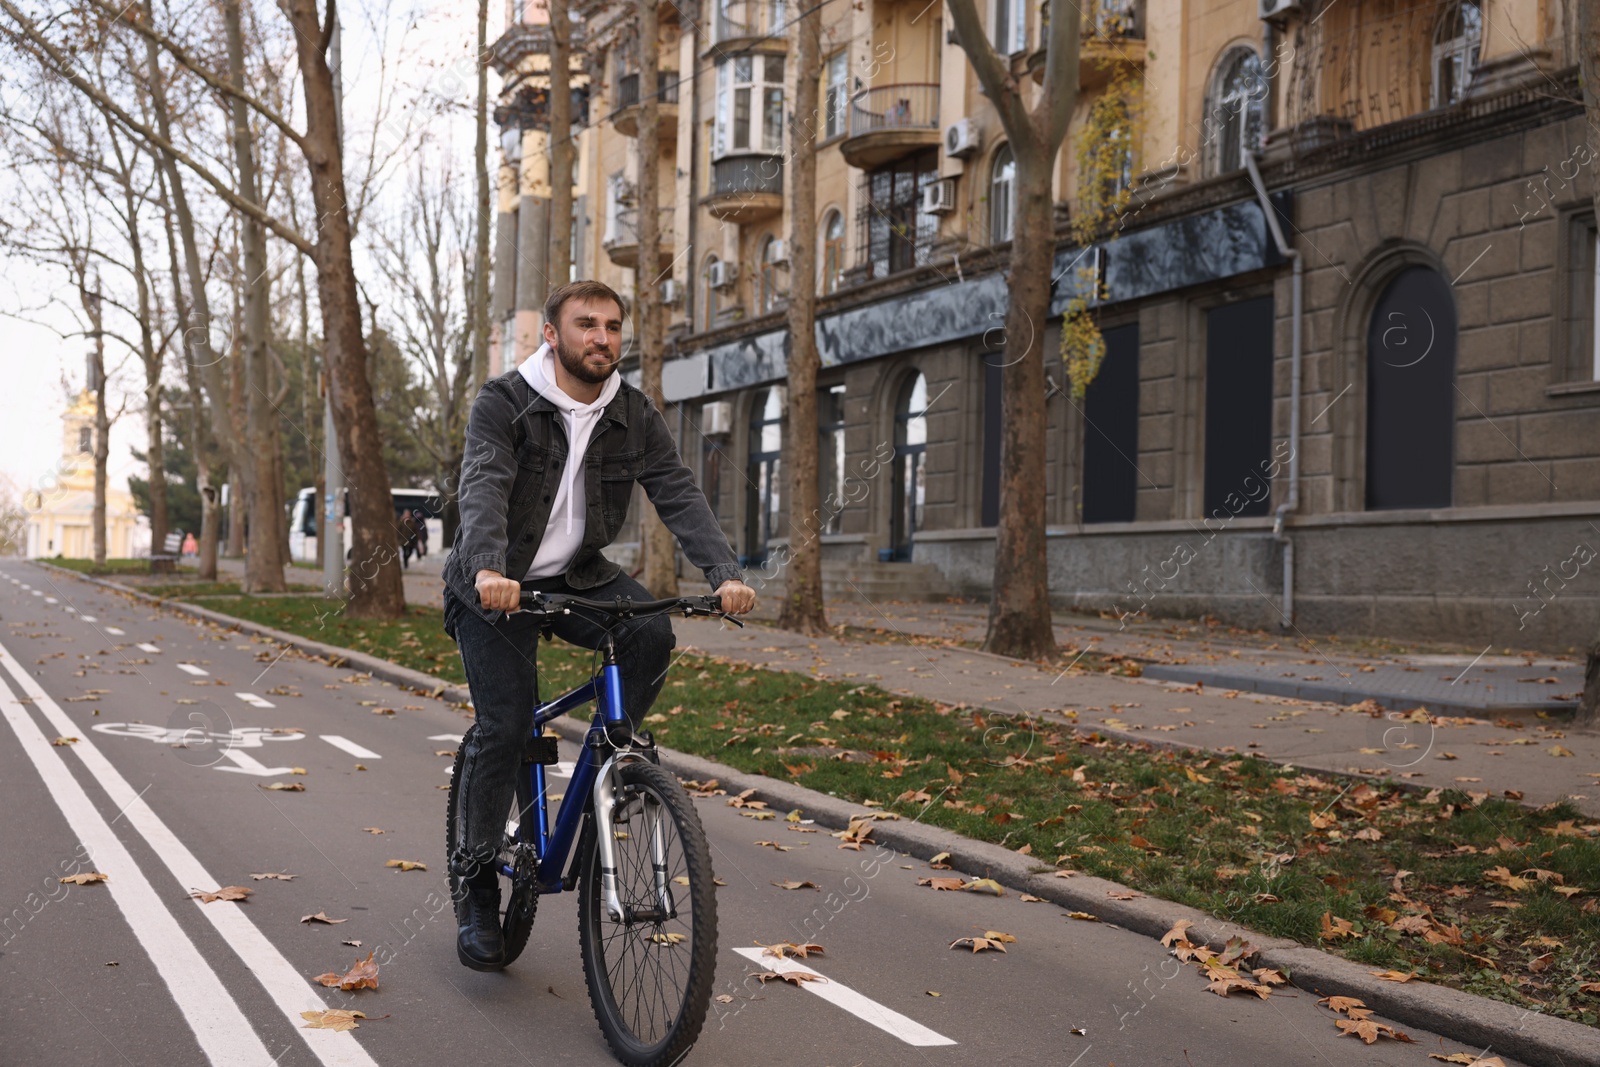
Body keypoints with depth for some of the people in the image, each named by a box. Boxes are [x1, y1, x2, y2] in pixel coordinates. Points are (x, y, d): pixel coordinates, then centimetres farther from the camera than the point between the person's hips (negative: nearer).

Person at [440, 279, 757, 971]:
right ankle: (475, 887, 4)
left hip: (577, 576, 4)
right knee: (504, 727, -13)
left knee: (650, 633, -26)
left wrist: (726, 573, -29)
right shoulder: (502, 404, -14)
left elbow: (678, 494, -12)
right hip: (496, 585, -3)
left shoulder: (633, 416, -2)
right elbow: (484, 488, -30)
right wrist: (489, 570, -49)